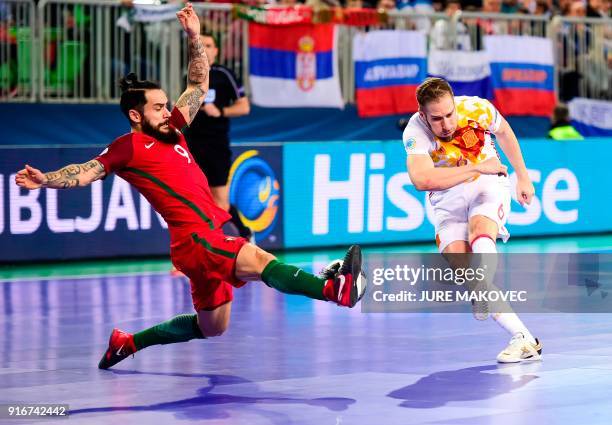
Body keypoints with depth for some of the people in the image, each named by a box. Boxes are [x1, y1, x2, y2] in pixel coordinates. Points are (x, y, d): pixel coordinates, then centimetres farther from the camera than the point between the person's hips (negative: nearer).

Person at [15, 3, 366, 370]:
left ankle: (128, 343, 31)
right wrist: (47, 180, -27)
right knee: (259, 260, -31)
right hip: (194, 239, -10)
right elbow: (88, 172, -10)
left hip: (214, 237, 10)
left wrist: (195, 38, 17)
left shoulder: (172, 131, 19)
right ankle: (335, 288, -52)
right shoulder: (129, 147, 0)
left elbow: (199, 85, 25)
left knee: (211, 328, 20)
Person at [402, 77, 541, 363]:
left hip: (488, 184, 0)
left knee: (479, 229, -34)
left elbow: (503, 131, 10)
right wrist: (477, 168, -31)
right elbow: (421, 179, -37)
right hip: (448, 198, 0)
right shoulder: (415, 132, -21)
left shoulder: (477, 108, -14)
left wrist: (523, 177, 15)